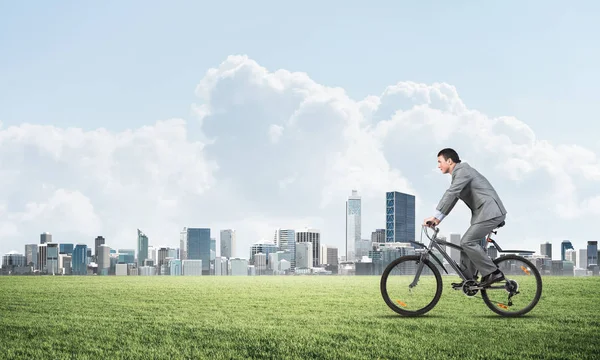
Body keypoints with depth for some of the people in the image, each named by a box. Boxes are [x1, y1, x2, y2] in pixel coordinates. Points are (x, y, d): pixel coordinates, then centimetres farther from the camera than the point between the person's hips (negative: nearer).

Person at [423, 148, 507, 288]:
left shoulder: (463, 170, -12)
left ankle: (493, 273, -12)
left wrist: (435, 216, -26)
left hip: (490, 212, -11)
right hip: (482, 213, 11)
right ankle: (468, 280, 14)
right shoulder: (458, 173, 20)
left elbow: (450, 194, -22)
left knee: (467, 242, -16)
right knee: (467, 242, 11)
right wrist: (438, 218, 16)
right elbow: (451, 198, 23)